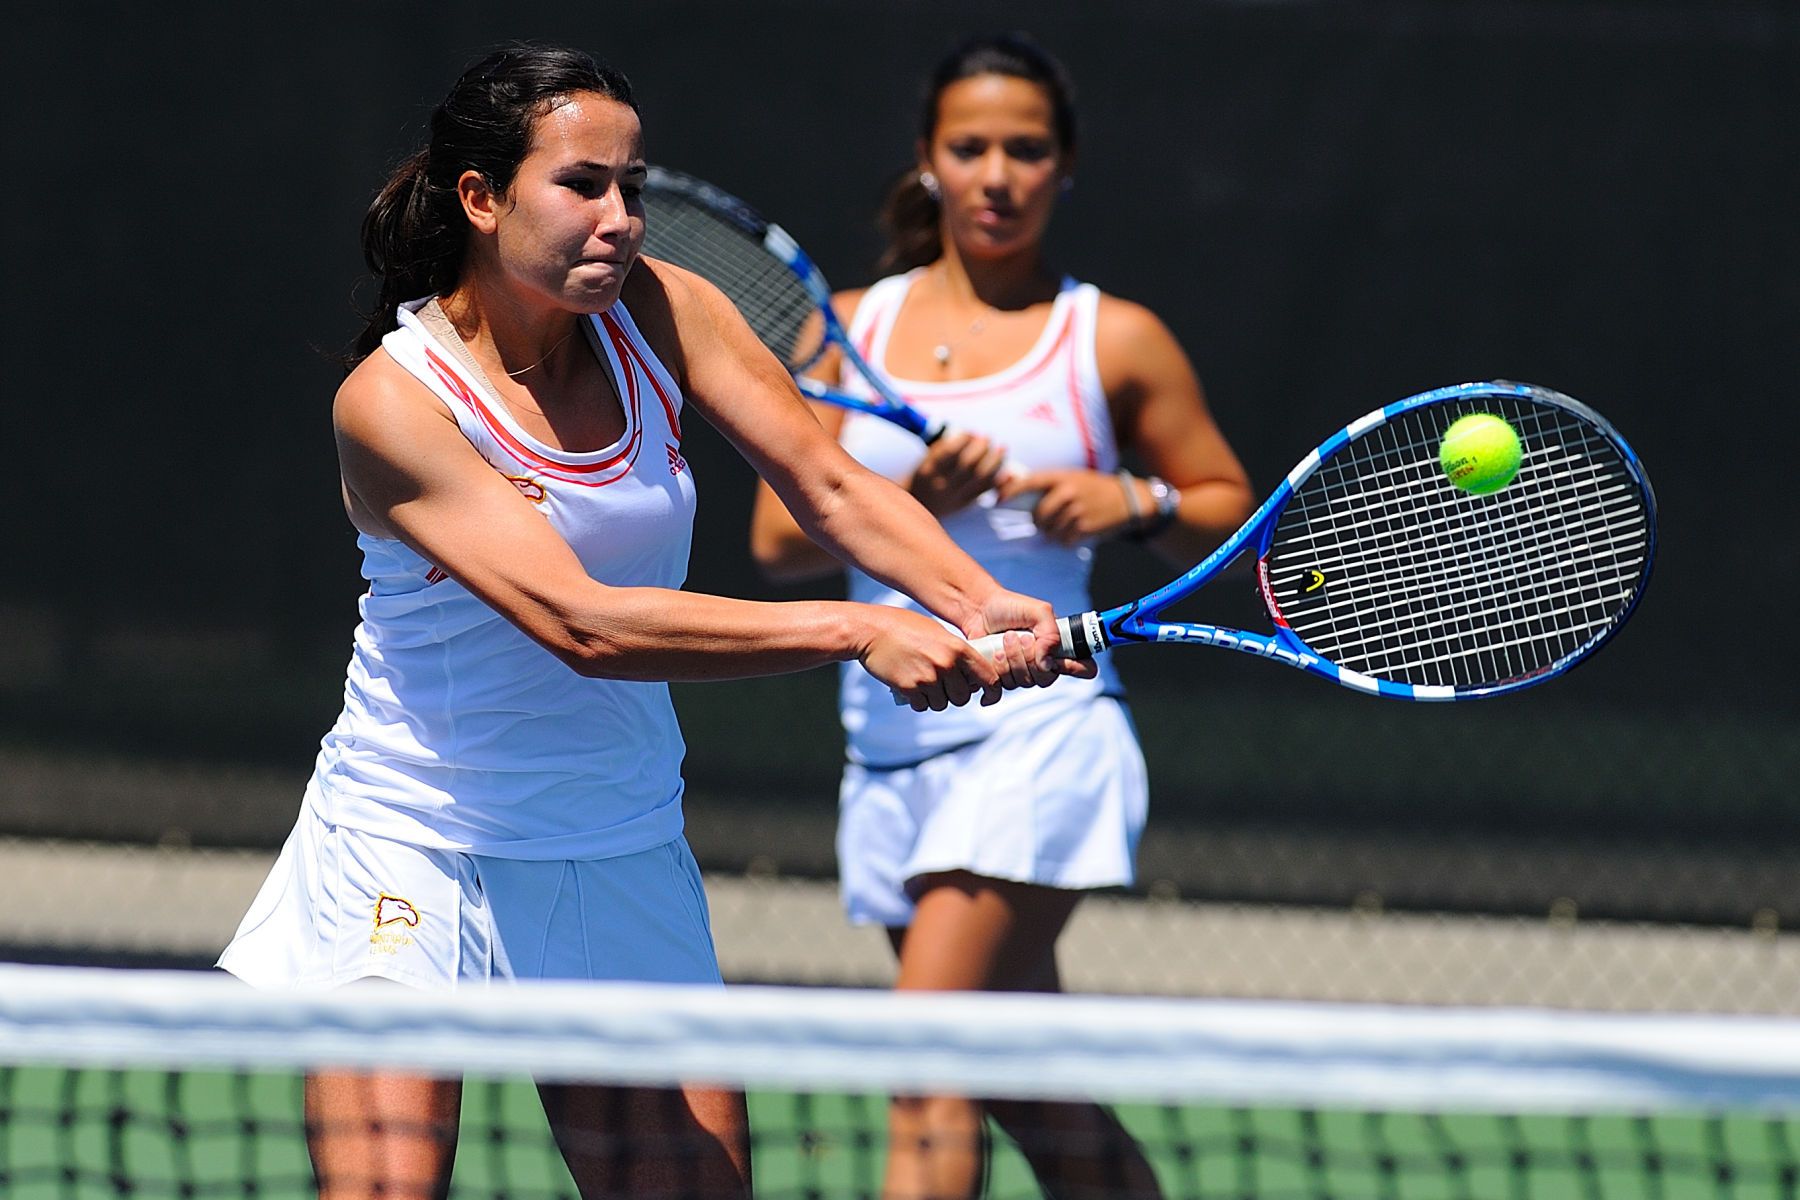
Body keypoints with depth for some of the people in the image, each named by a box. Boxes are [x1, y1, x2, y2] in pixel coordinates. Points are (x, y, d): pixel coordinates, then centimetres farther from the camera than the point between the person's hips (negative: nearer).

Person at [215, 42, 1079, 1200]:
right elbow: (581, 623, -28)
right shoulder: (394, 399, -20)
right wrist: (856, 632, -35)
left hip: (627, 862, 5)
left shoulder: (657, 312, -4)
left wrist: (980, 604, -27)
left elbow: (830, 485, -6)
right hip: (414, 856, -5)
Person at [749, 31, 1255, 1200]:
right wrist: (914, 497, -14)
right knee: (1036, 1101, 11)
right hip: (890, 737, 5)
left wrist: (1136, 503, -11)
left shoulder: (1115, 340, 2)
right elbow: (779, 536, 3)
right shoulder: (850, 327, 9)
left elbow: (1230, 506, 10)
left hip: (1039, 721, -5)